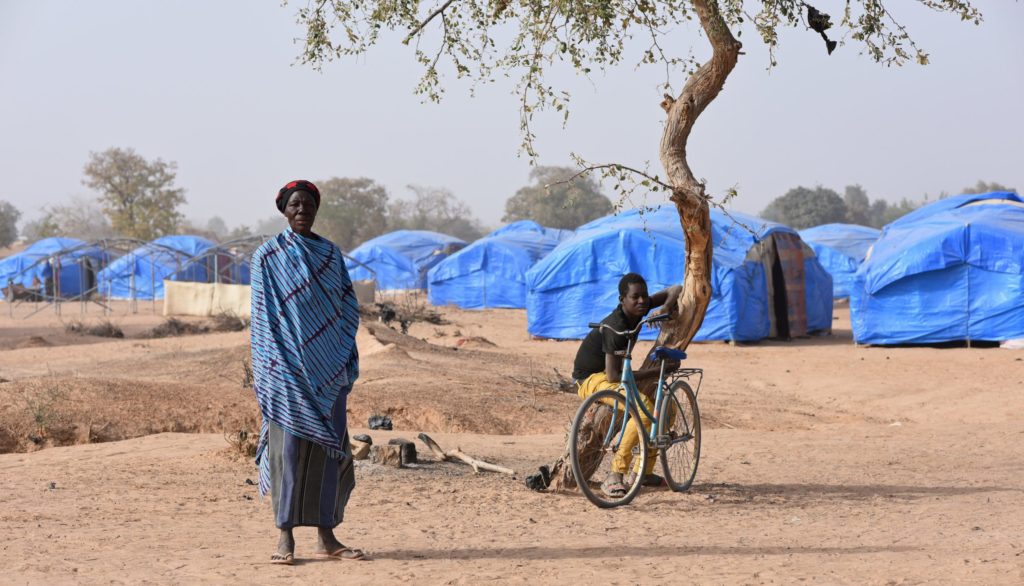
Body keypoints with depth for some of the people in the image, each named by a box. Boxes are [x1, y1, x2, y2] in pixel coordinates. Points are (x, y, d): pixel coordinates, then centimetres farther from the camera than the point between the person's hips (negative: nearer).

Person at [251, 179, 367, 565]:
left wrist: (346, 361, 5)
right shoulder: (268, 256, 0)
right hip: (288, 369, -4)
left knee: (329, 448, 3)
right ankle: (286, 537, -1)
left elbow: (348, 307, 13)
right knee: (288, 448, -5)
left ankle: (326, 537, 8)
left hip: (328, 370, 4)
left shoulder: (331, 254, 12)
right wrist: (262, 368, -9)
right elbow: (262, 315, -2)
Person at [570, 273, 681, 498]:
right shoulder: (616, 327, -28)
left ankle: (643, 472, 15)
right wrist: (653, 372, -26)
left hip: (611, 375, 10)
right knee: (645, 407, -31)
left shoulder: (639, 310, -4)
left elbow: (675, 290, 6)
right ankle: (614, 477, -31)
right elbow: (614, 376, -30)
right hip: (591, 379, -9)